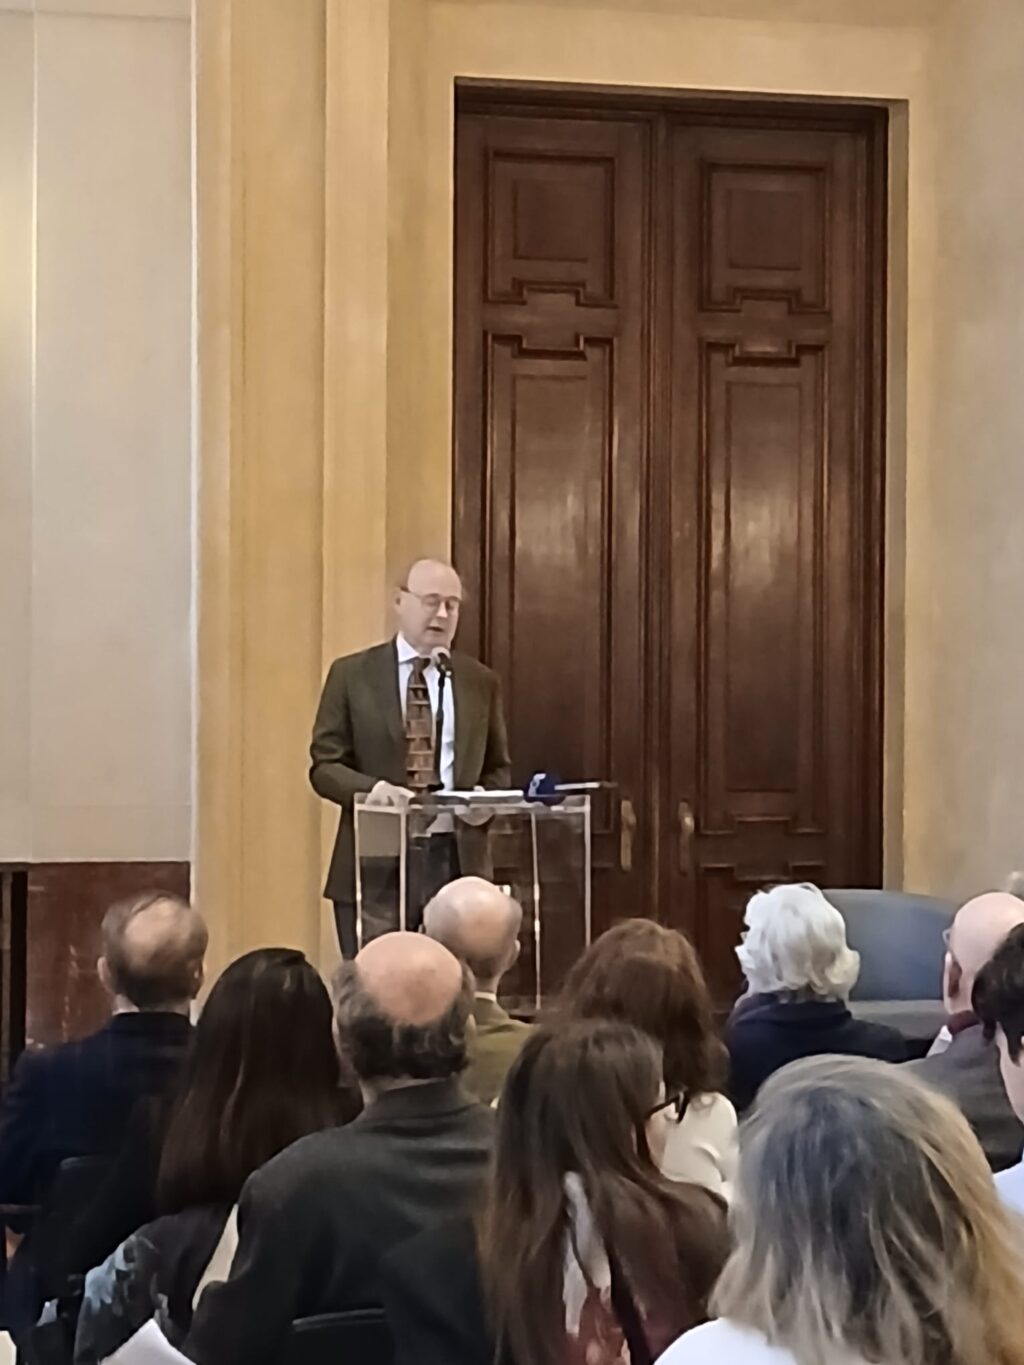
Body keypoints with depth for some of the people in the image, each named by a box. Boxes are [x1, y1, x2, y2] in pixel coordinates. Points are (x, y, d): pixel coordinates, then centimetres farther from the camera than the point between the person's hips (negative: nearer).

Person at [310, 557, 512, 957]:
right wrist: (370, 787, -20)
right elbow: (325, 765, 1)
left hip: (457, 862, 2)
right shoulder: (352, 674, 4)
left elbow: (498, 769, 17)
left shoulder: (480, 681, 12)